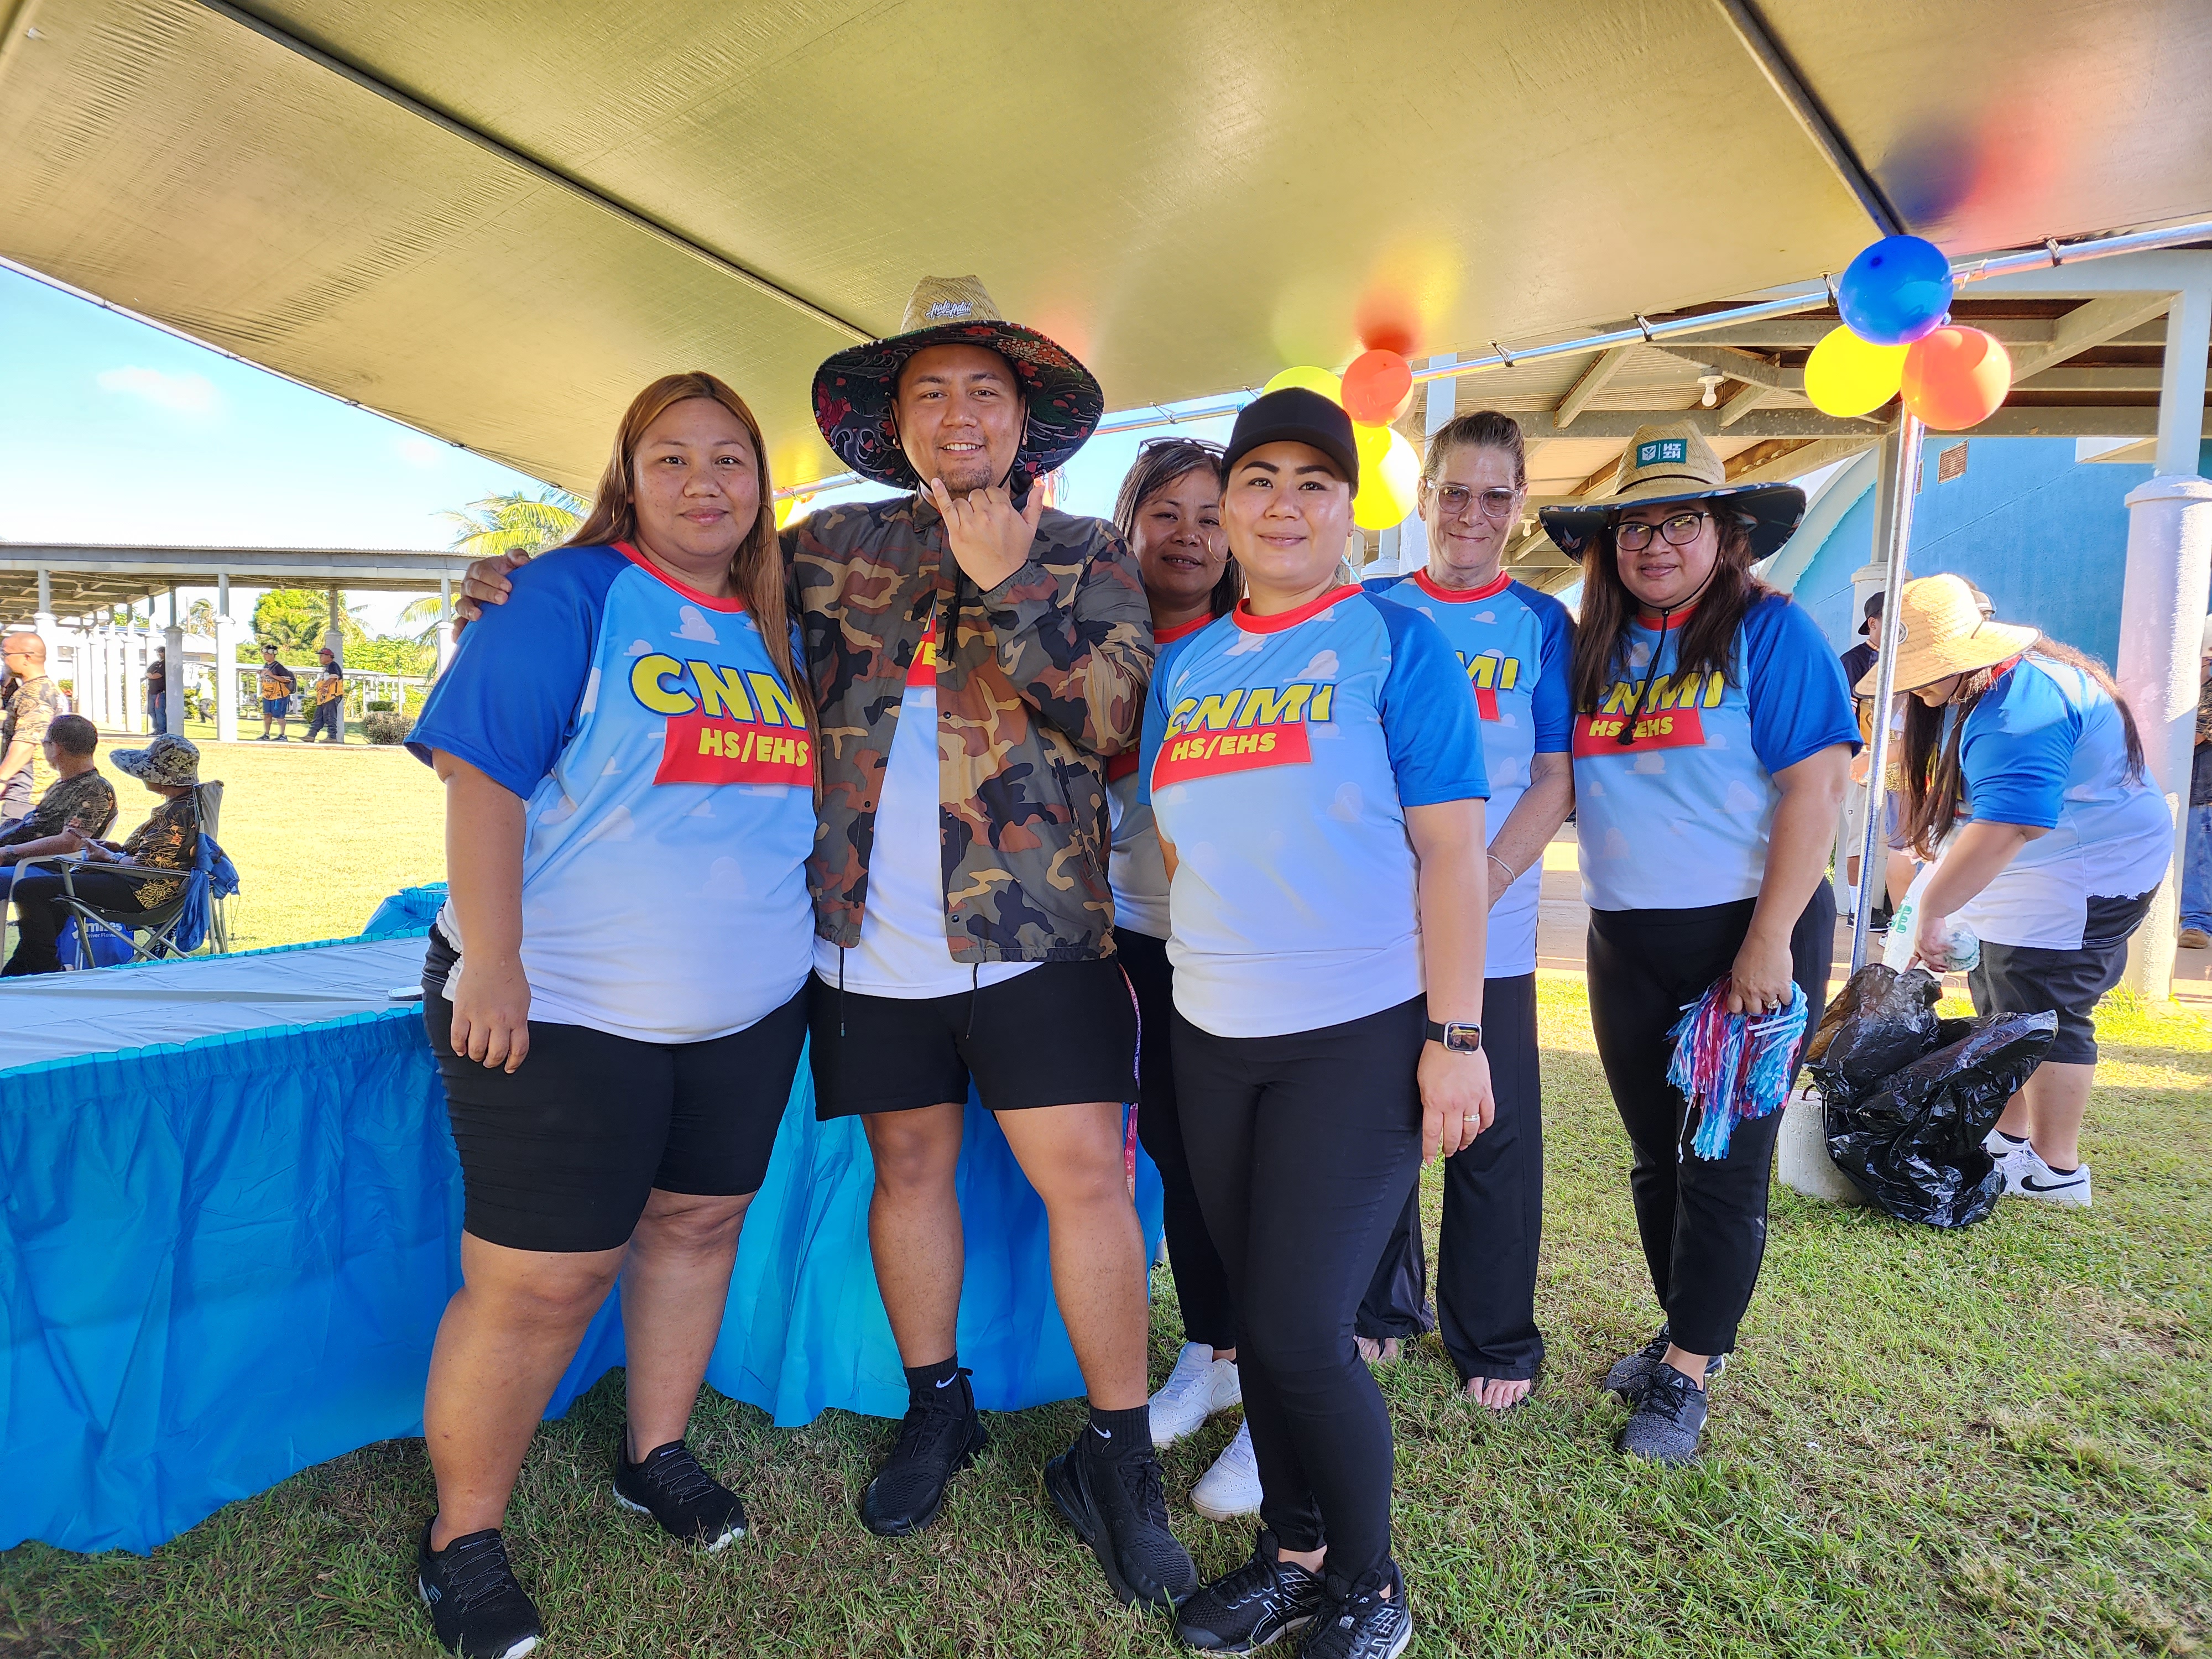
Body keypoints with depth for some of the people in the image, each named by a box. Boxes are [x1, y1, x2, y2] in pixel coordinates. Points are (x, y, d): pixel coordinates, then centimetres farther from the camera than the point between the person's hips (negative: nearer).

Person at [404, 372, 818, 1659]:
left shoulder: (776, 629, 10)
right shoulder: (570, 595, -8)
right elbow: (482, 772, -14)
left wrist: (800, 942, 15)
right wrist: (489, 961, -20)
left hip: (750, 1011, 6)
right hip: (564, 1006, -6)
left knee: (697, 1224, 17)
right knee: (538, 1283, 1)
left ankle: (658, 1455, 39)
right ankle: (463, 1538, 24)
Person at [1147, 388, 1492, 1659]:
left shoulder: (1396, 643, -4)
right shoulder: (1186, 665, 10)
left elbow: (1451, 849, -9)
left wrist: (1457, 1036, -13)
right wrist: (1183, 974, 10)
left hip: (1361, 1036, -5)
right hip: (1214, 1036, 5)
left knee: (1302, 1333, -4)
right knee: (1258, 1321, 13)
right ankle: (1291, 1553, 36)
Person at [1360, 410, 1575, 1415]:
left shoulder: (1540, 624, 4)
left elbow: (1554, 782, 0)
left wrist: (1478, 886, -14)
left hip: (1492, 921, -1)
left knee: (1494, 1131, 5)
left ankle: (1495, 1341, 25)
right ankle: (1381, 1305, 33)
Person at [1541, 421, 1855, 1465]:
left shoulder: (1769, 632, -7)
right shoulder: (1597, 646, 8)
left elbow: (1816, 786, -14)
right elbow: (1566, 784, 14)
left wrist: (1769, 939, -18)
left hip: (1747, 931, -5)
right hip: (1626, 939, 5)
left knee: (1723, 1162, 3)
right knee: (1657, 1156, 15)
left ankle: (1686, 1375, 17)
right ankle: (1691, 1331, 33)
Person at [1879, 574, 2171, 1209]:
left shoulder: (2018, 709, -29)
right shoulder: (1970, 692, 6)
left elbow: (2006, 827, -38)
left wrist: (1934, 909, -36)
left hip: (2082, 876, -10)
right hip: (2015, 878, 10)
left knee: (2044, 1016, -6)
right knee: (2002, 1008, 15)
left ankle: (2056, 1170, 5)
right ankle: (2006, 1137, 26)